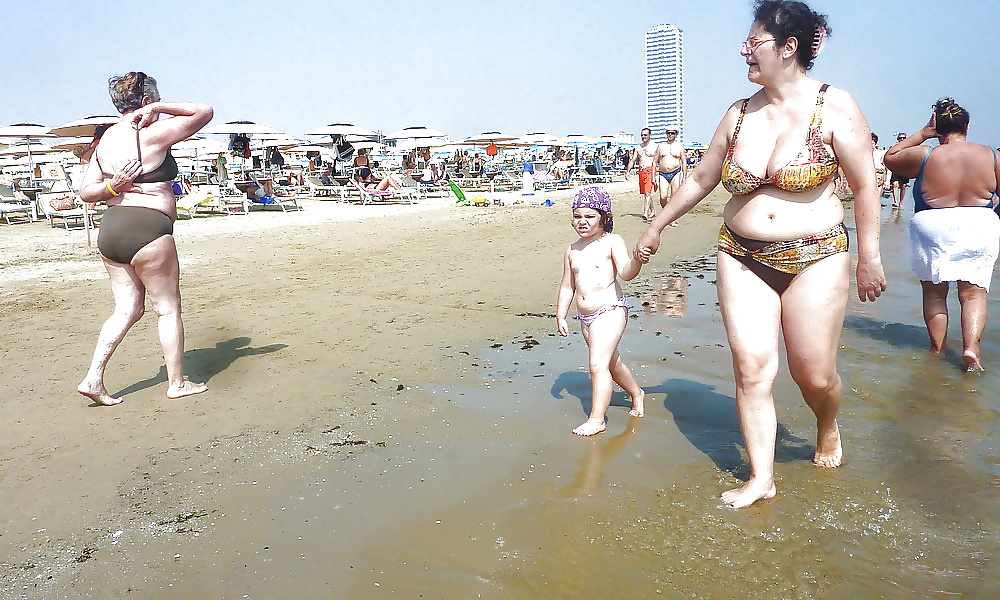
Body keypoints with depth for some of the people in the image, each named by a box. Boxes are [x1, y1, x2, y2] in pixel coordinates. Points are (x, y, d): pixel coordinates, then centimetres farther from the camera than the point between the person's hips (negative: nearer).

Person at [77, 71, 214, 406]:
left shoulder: (106, 140, 14)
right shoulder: (153, 134, -9)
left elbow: (86, 192, 13)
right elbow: (204, 112, -2)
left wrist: (111, 187, -3)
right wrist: (158, 109, -4)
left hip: (110, 229, 8)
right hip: (146, 228, -8)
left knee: (128, 308, 15)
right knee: (168, 308, 5)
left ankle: (93, 378, 10)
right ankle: (176, 384, 14)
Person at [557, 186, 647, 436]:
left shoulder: (612, 242, -6)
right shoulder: (572, 250, 11)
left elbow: (625, 273, -20)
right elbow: (567, 286, 16)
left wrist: (637, 259, -39)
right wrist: (560, 315, 13)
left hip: (610, 311, -7)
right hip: (586, 316, 7)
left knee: (598, 363, -16)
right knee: (610, 360, 22)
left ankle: (596, 419, -7)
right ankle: (636, 393, 47)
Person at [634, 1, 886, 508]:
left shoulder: (834, 107, -6)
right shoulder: (739, 115, 5)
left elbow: (865, 186, -3)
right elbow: (700, 179, 15)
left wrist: (869, 258, -4)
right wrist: (657, 227, 20)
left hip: (815, 258, -3)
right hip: (742, 257, 3)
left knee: (814, 375, 2)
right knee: (751, 369, -2)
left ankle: (828, 429, 38)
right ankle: (761, 478, 11)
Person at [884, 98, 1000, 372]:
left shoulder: (924, 156, -7)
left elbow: (890, 157, 10)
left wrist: (923, 133, 10)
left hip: (931, 228, -1)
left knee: (934, 292, 11)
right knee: (974, 293, 5)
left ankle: (937, 348, 15)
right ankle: (971, 347, -12)